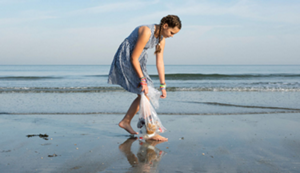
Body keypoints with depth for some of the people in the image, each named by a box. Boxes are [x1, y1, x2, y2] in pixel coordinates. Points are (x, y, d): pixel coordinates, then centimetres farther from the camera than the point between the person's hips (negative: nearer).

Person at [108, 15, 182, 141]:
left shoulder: (162, 39, 0)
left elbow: (160, 62, 2)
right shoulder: (147, 32, -27)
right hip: (125, 59, -9)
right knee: (145, 94, -12)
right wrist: (143, 80, -24)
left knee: (143, 95, 8)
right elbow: (133, 58, -25)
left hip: (137, 61, 9)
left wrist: (163, 85, 1)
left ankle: (125, 122, 21)